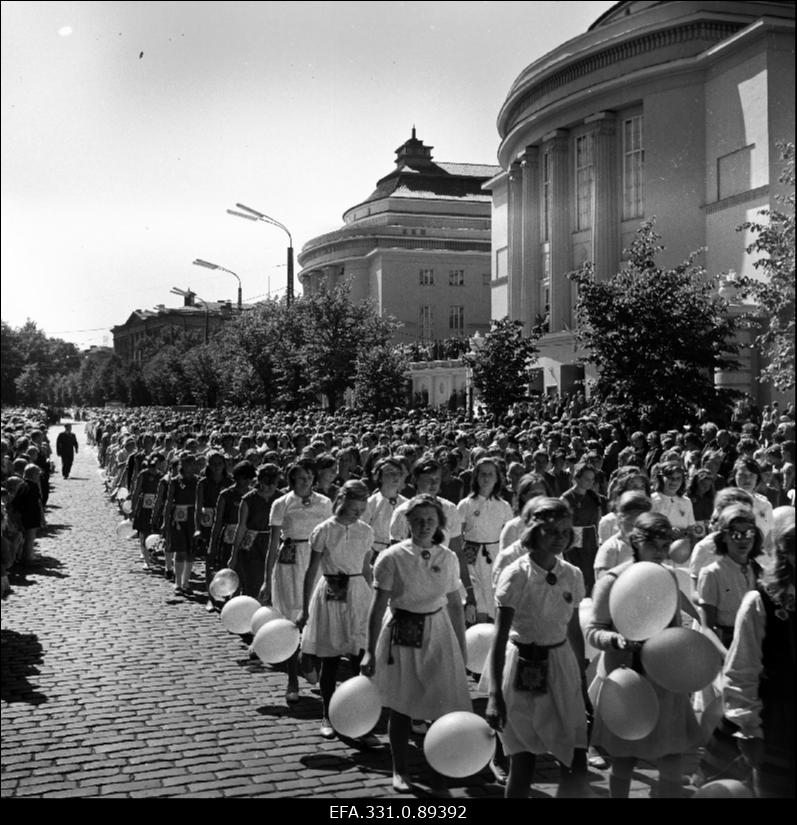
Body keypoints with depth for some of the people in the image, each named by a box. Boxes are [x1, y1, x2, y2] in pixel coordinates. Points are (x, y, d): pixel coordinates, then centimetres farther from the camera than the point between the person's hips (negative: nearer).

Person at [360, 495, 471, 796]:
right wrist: (370, 651, -13)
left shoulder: (448, 559, 0)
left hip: (438, 634, 3)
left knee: (445, 707, 1)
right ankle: (400, 771, 26)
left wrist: (462, 649, 8)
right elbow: (378, 607, -10)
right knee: (400, 707, 8)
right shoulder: (392, 557, -10)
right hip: (402, 635, -2)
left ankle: (439, 772, 19)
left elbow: (455, 606, 7)